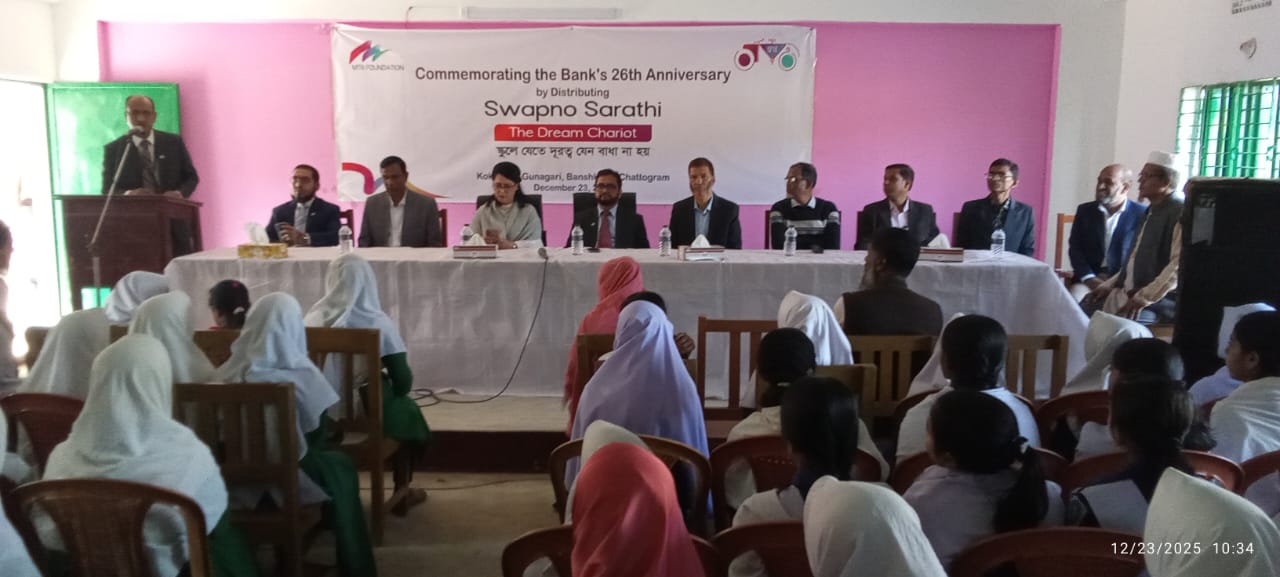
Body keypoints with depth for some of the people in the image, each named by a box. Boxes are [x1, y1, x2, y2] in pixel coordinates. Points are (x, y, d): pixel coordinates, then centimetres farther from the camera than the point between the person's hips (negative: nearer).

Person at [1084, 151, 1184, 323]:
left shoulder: (1180, 212, -11)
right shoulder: (1151, 211, 19)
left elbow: (1178, 266, -21)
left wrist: (1144, 298, -23)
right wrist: (1108, 285, 11)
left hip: (1159, 299, -9)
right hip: (1129, 293, 9)